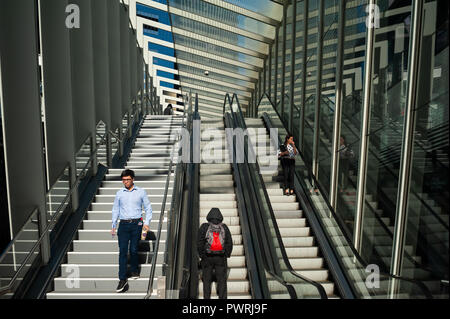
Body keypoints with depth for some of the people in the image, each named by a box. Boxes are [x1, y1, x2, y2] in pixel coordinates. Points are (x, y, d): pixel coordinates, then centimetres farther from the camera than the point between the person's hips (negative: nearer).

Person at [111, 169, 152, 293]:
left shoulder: (141, 192, 3)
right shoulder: (119, 193, 9)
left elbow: (148, 208, 7)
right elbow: (115, 210, 15)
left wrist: (147, 223, -2)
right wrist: (114, 226, 12)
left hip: (136, 224, -1)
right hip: (123, 225, 1)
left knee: (133, 250, 3)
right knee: (122, 251, -4)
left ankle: (134, 271, 28)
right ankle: (122, 279, -1)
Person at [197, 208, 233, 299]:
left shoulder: (204, 227, -4)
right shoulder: (224, 228, 1)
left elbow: (200, 243, -5)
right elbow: (229, 243, 2)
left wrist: (202, 256, 5)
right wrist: (226, 255, 11)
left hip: (207, 258, -1)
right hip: (221, 258, 1)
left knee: (207, 280, 10)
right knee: (222, 281, 7)